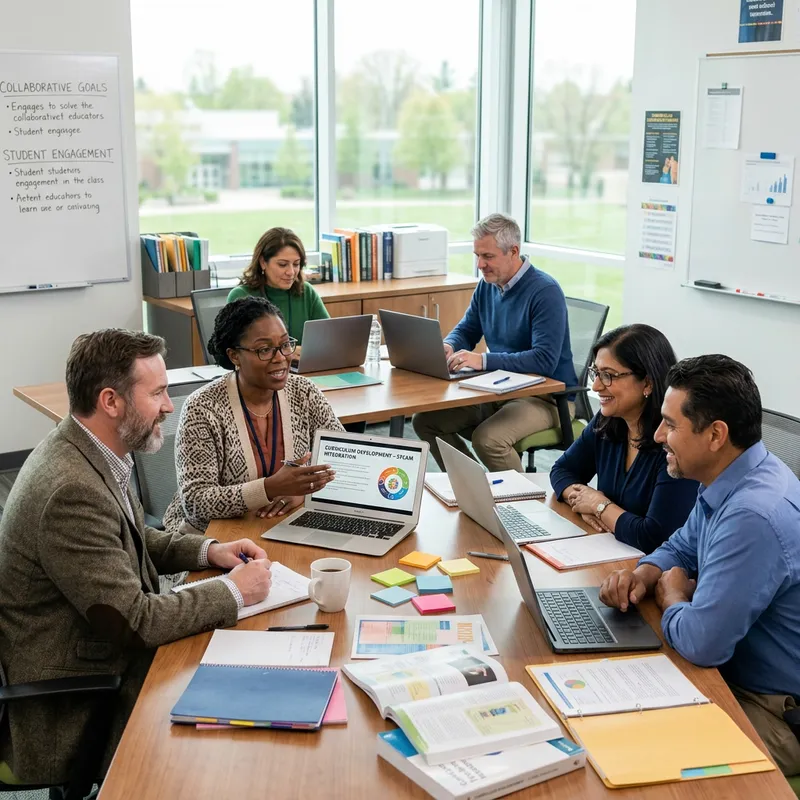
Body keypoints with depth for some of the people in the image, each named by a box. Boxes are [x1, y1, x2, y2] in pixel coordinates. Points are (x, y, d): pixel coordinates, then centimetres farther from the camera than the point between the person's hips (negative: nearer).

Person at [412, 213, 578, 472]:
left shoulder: (545, 292, -19)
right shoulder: (487, 284, 6)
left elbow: (545, 360, -27)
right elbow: (466, 331, 16)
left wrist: (483, 360, -32)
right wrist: (448, 346, -9)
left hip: (547, 396, -8)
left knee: (487, 438, -33)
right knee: (426, 421, -3)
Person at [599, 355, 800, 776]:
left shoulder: (753, 516, -33)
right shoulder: (733, 479, 0)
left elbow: (700, 642, -33)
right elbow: (680, 549, 16)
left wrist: (671, 595, -11)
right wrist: (643, 576, -6)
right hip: (734, 670, 9)